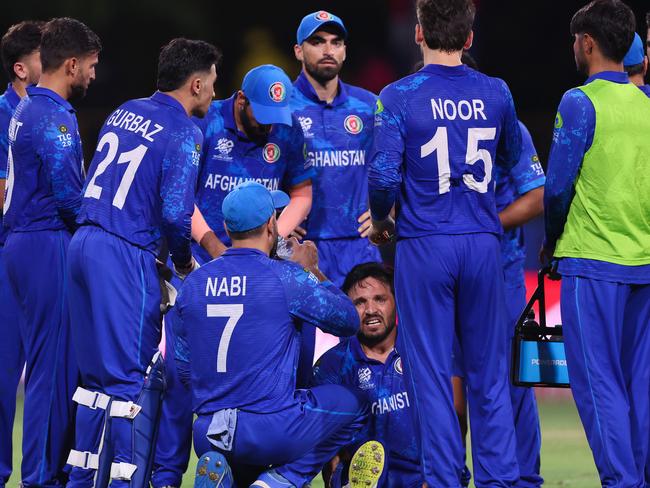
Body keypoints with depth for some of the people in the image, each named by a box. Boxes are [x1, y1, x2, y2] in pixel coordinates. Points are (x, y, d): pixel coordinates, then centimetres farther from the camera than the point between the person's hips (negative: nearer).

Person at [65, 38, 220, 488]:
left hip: (84, 245, 8)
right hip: (126, 257, -8)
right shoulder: (184, 134, -9)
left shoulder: (125, 113, 15)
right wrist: (184, 261, 1)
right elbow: (175, 213, -16)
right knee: (135, 376, -5)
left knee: (98, 371, 14)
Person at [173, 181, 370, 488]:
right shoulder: (287, 277, -7)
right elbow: (349, 322, 7)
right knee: (353, 402, 17)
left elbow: (183, 369, 16)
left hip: (206, 437, 5)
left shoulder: (192, 283, 8)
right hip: (275, 433, -5)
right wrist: (313, 272, 20)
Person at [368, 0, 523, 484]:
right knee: (488, 372, 9)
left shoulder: (400, 96, -6)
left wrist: (380, 220, 6)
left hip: (424, 245, -3)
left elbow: (384, 175, -12)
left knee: (430, 371, 2)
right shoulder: (496, 93, 4)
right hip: (483, 244, 3)